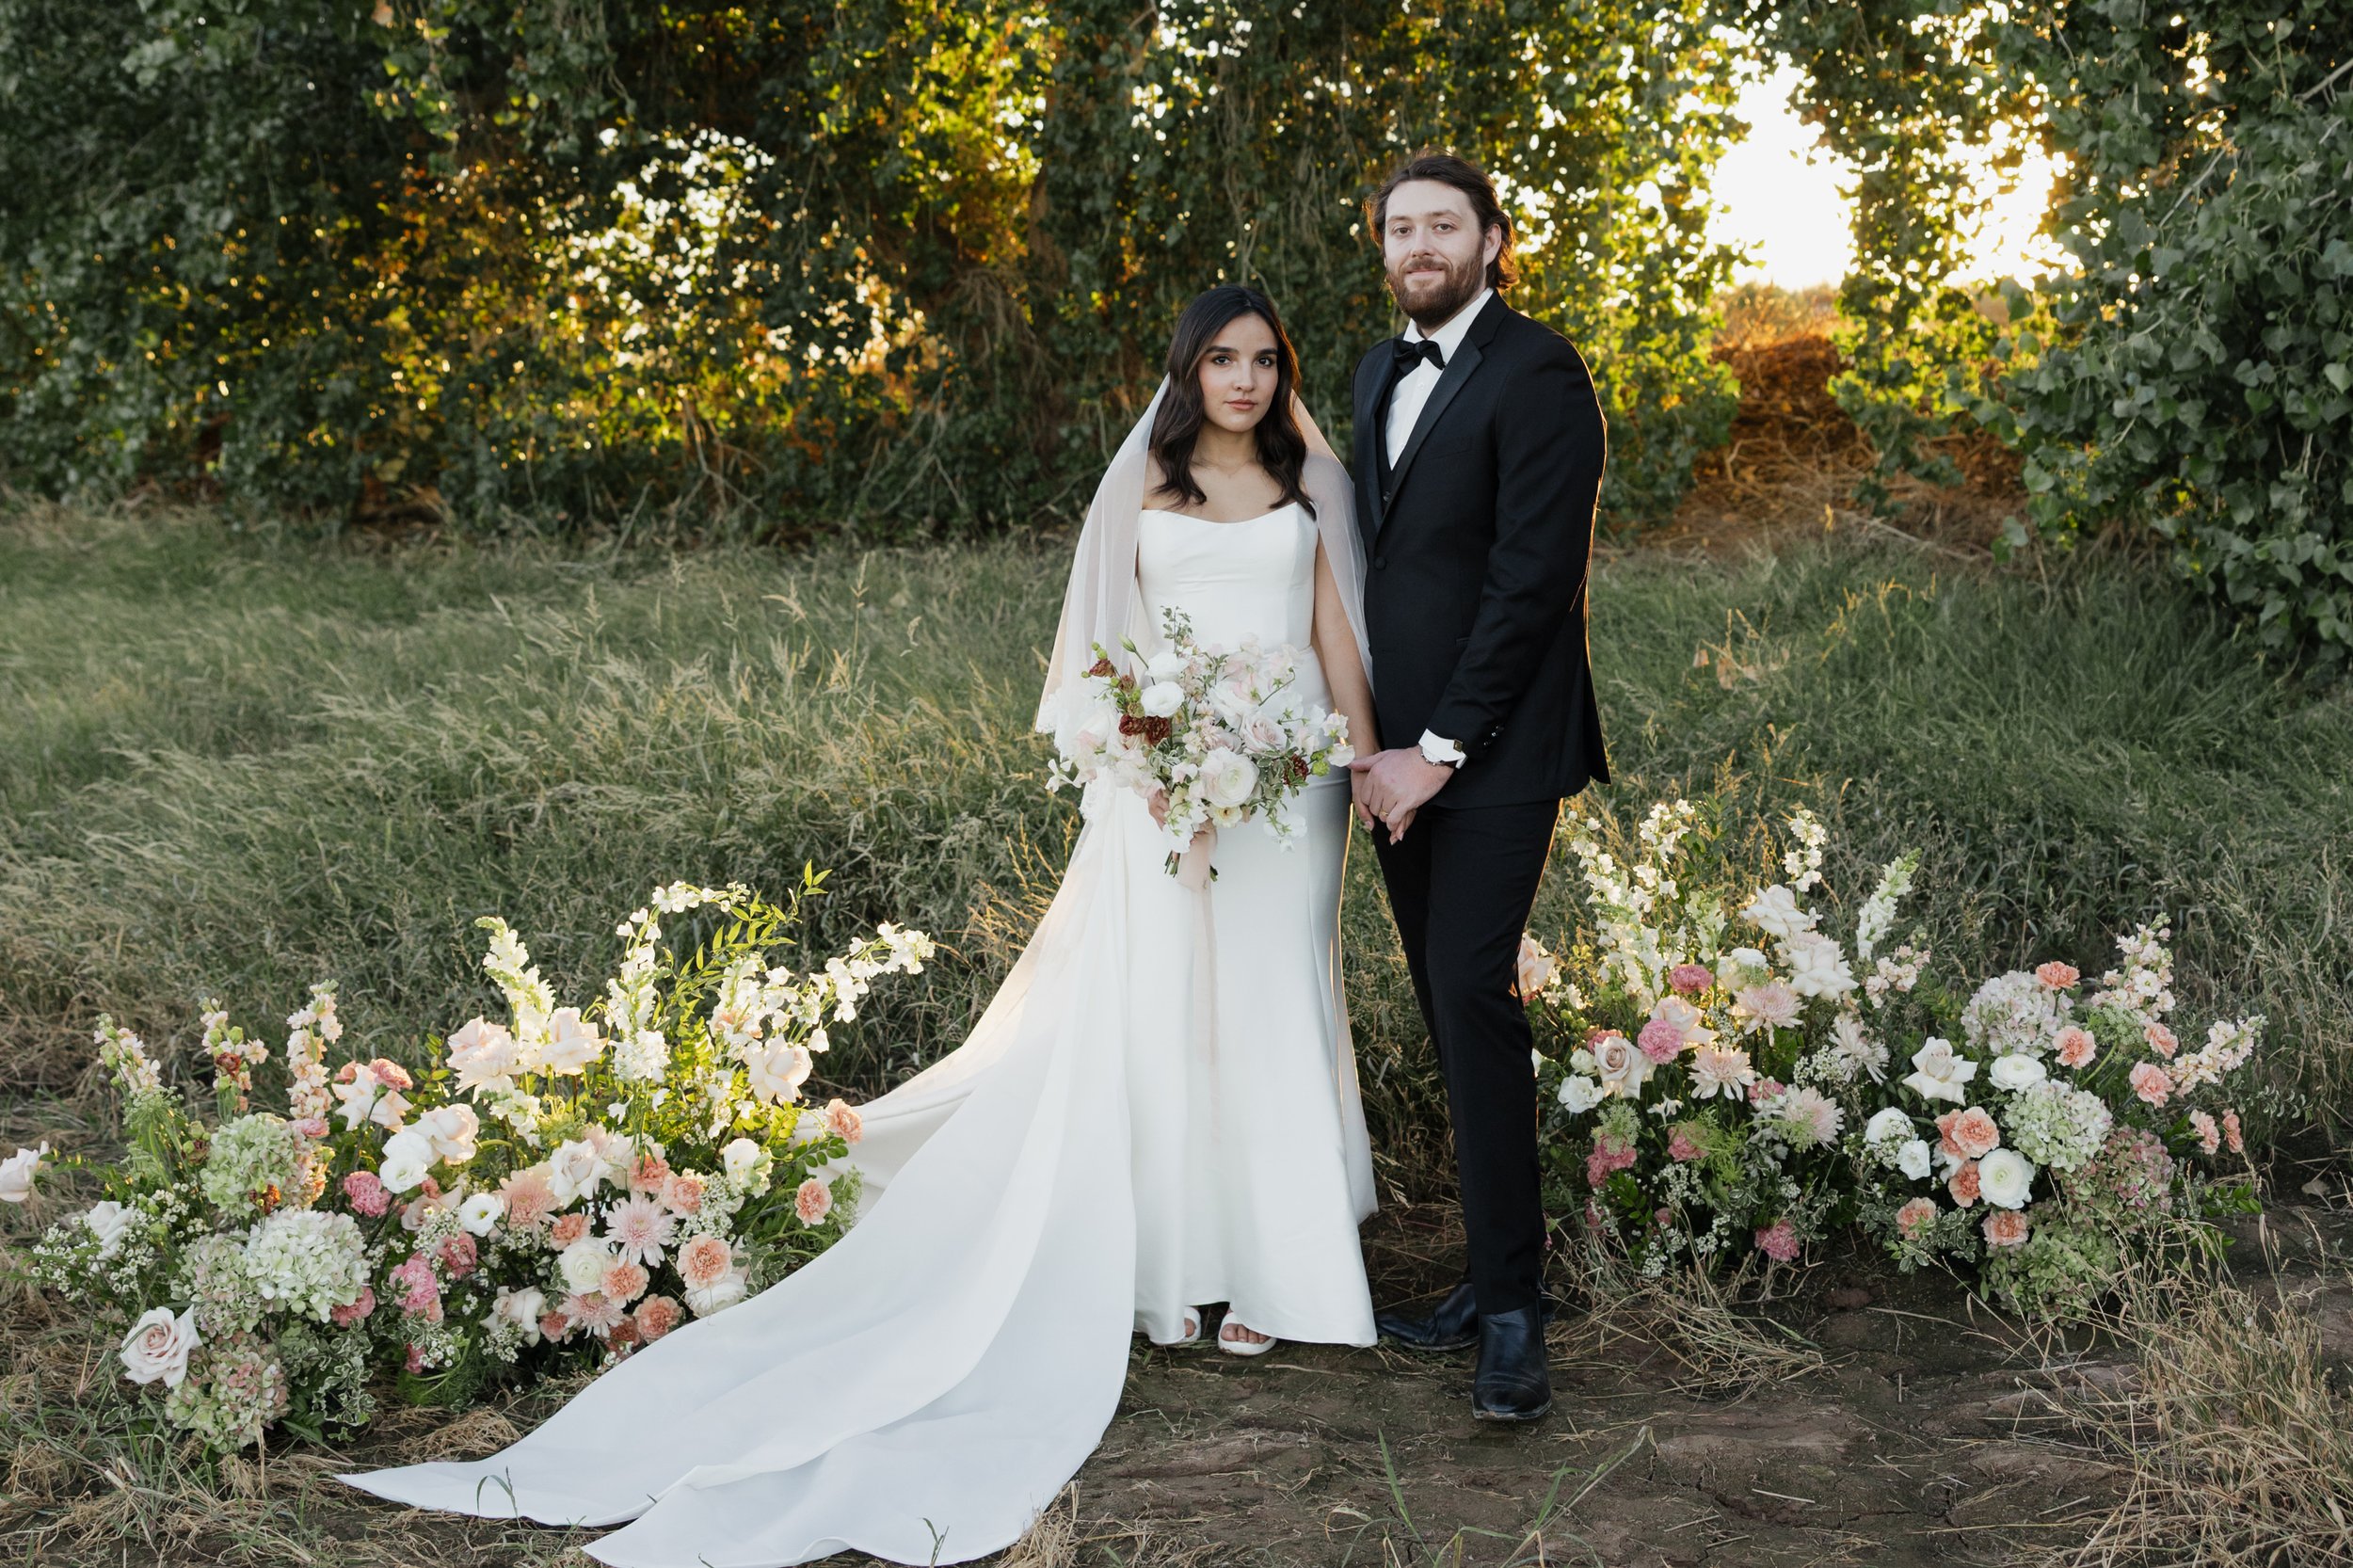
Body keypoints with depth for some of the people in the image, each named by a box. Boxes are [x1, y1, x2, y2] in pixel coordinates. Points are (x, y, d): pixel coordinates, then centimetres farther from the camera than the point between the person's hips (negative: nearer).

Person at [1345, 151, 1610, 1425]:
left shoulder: (1534, 373, -9)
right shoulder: (1382, 369, 16)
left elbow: (1535, 577, -15)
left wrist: (1439, 748, -16)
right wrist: (1372, 740, 8)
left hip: (1493, 749, -7)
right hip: (1400, 749, 7)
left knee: (1473, 999, -12)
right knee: (1450, 1010, 9)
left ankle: (1512, 1313, -5)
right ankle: (1493, 1277, 17)